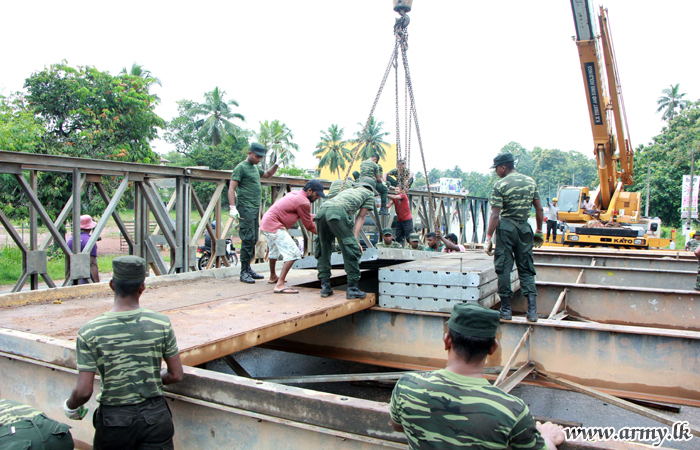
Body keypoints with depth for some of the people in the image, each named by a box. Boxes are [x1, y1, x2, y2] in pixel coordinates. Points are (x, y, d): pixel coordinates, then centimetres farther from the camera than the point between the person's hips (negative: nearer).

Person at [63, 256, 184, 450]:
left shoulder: (90, 332, -12)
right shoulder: (161, 323, -9)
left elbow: (84, 391, -11)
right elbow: (176, 375, -1)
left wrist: (70, 406, 11)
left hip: (114, 419, 0)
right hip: (155, 416, 0)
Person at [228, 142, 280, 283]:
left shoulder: (255, 168, 21)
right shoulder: (241, 167, -4)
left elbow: (268, 174, 41)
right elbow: (231, 188, -11)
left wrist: (277, 164, 23)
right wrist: (232, 207, -20)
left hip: (255, 208, 9)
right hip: (245, 208, -9)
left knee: (253, 240, 8)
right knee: (248, 239, -11)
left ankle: (248, 268, 15)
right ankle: (244, 272, -8)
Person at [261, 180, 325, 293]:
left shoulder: (295, 194, 14)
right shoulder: (304, 202, -15)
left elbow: (304, 216, 26)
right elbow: (309, 225, -7)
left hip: (265, 223, 11)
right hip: (275, 227, -11)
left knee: (274, 251, 31)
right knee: (293, 254, -16)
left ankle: (273, 277, 52)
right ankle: (279, 285, -22)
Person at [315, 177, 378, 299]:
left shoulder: (348, 190, 41)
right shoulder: (369, 194, 26)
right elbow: (361, 217, 16)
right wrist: (355, 239, 11)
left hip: (322, 210, 7)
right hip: (337, 211, -7)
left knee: (323, 250, 16)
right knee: (351, 250, 0)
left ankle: (325, 287, 16)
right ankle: (352, 288, 0)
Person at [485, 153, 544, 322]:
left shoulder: (500, 185, -8)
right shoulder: (530, 181, 8)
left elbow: (495, 215, -12)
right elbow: (539, 209, 9)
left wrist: (489, 237, -7)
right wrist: (539, 232, 18)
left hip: (506, 227, -4)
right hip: (524, 228, 4)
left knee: (504, 269, 4)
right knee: (526, 269, 9)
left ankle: (506, 310, 8)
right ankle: (532, 310, 0)